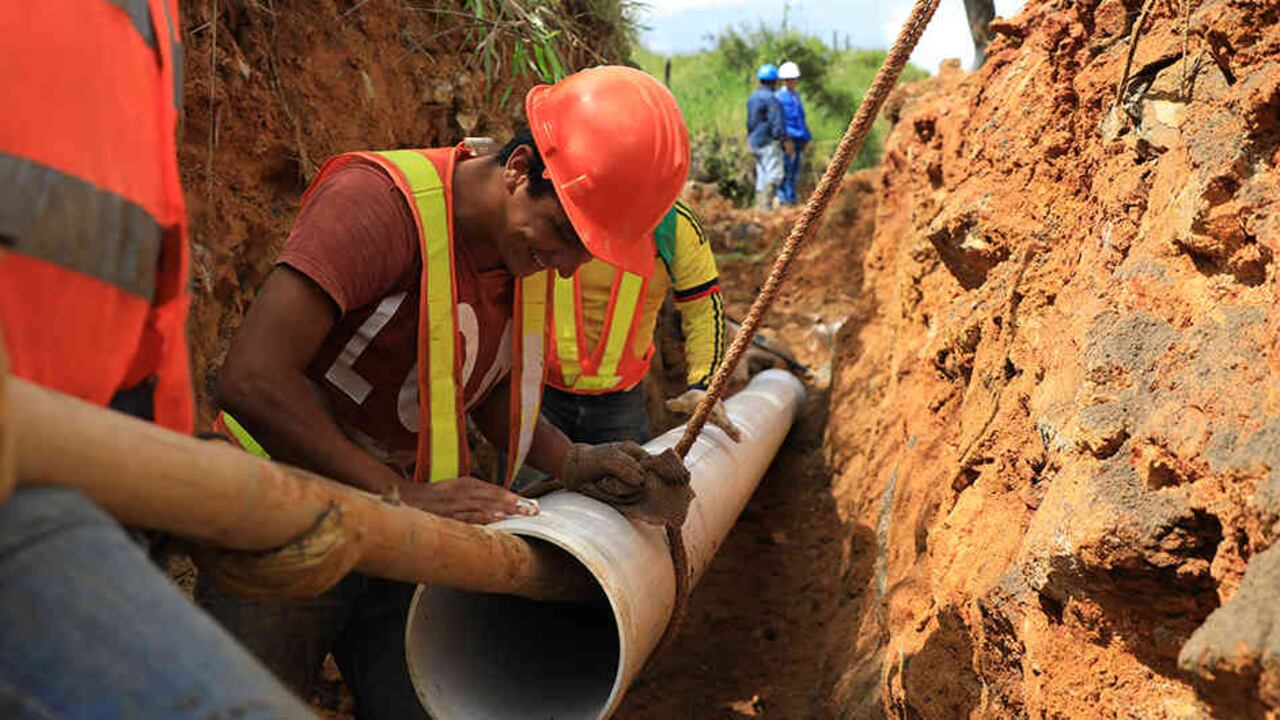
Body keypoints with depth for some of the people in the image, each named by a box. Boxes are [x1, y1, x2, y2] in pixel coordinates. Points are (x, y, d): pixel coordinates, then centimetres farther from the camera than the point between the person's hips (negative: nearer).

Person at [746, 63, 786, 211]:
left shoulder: (752, 98, 14)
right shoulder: (771, 98, -14)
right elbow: (776, 122, -16)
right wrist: (782, 138, -12)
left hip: (755, 142, 9)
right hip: (768, 142, -9)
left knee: (762, 175, 12)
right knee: (774, 174, -10)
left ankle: (760, 205, 12)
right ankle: (766, 204, -18)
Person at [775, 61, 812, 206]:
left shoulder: (796, 96, 18)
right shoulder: (779, 97, -6)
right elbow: (779, 121, -12)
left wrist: (806, 138, 19)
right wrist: (787, 139, -20)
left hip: (799, 140, 8)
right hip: (788, 140, -8)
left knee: (794, 173, 10)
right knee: (786, 171, -9)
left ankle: (791, 200, 15)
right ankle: (783, 200, -6)